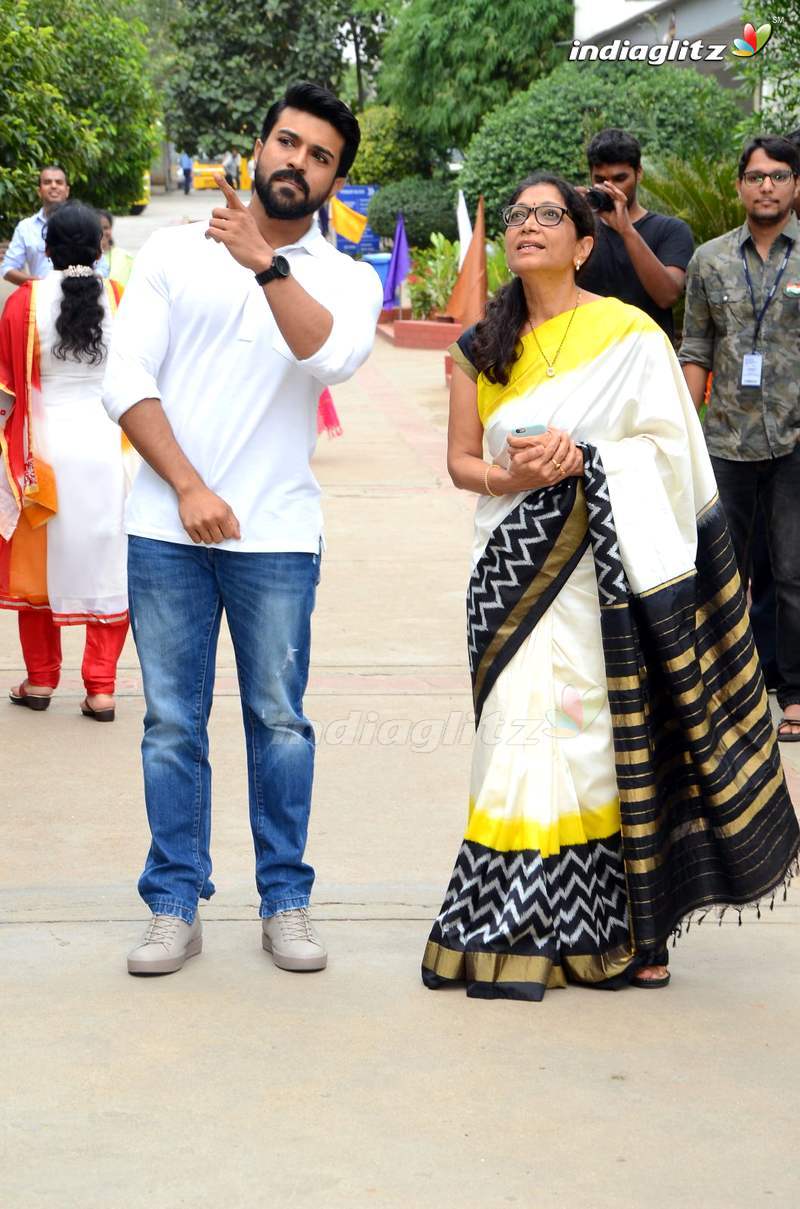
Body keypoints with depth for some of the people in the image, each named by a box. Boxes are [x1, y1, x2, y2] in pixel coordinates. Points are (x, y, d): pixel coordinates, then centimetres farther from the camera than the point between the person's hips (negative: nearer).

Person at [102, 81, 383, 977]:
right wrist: (189, 487, -8)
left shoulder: (346, 280, 7)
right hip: (168, 527, 0)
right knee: (172, 723, 3)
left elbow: (333, 357, -16)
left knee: (280, 720, 2)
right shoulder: (173, 253, 7)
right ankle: (174, 906, 10)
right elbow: (127, 381, 0)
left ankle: (285, 902, 12)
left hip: (276, 535, 0)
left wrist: (266, 262, -23)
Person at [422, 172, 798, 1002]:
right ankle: (516, 930, 3)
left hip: (605, 566, -3)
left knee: (608, 734, -5)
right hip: (515, 568, 3)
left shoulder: (629, 334, 1)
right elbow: (460, 459, 10)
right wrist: (508, 478, -11)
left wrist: (581, 459, -18)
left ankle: (617, 930, 2)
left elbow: (667, 446, -4)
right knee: (522, 733, -2)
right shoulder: (481, 348, 14)